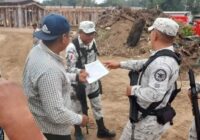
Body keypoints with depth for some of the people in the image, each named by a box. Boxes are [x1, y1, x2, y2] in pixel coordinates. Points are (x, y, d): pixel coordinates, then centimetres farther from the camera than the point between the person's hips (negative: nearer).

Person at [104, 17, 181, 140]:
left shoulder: (161, 62, -31)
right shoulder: (167, 55, 3)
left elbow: (155, 94, -38)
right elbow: (143, 64, 18)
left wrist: (134, 90, -21)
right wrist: (120, 64, 21)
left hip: (148, 120, -9)